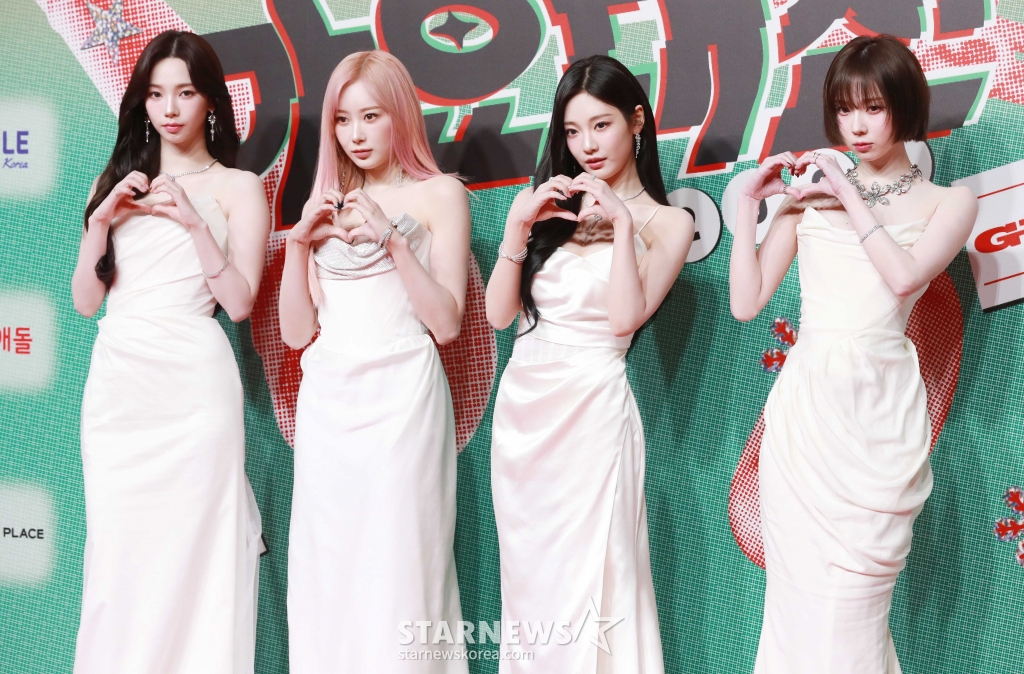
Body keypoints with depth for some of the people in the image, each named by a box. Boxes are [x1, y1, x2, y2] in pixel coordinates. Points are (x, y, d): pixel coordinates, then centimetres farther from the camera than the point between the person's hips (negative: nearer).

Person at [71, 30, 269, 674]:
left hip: (191, 384, -3)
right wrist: (102, 222, -3)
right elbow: (86, 301, 11)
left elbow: (239, 302, -4)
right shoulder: (117, 182, 15)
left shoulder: (239, 187, 5)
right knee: (118, 553, 5)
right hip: (116, 381, 4)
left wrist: (192, 222, -13)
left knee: (190, 547, -2)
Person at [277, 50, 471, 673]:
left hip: (400, 394, -4)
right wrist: (298, 242, -1)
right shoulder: (327, 203, 16)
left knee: (399, 568, -5)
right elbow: (296, 331, 11)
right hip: (328, 403, 4)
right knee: (327, 568, 5)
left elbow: (447, 323, -4)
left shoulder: (440, 195, 4)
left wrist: (393, 239, -12)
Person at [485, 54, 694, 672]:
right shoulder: (549, 206, 11)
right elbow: (500, 314, 4)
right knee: (530, 576, 12)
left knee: (586, 580, 0)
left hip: (591, 409, -4)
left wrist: (622, 223, -16)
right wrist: (519, 222, -6)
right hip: (521, 407, 5)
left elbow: (625, 318, -14)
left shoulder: (666, 221, 1)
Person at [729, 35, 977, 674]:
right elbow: (746, 302, 5)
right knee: (801, 591, 4)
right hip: (805, 406, 2)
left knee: (852, 601, -4)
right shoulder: (809, 193, 10)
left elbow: (905, 275, -14)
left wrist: (852, 196, -7)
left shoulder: (948, 202, 6)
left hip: (879, 412, -2)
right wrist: (750, 203, 0)